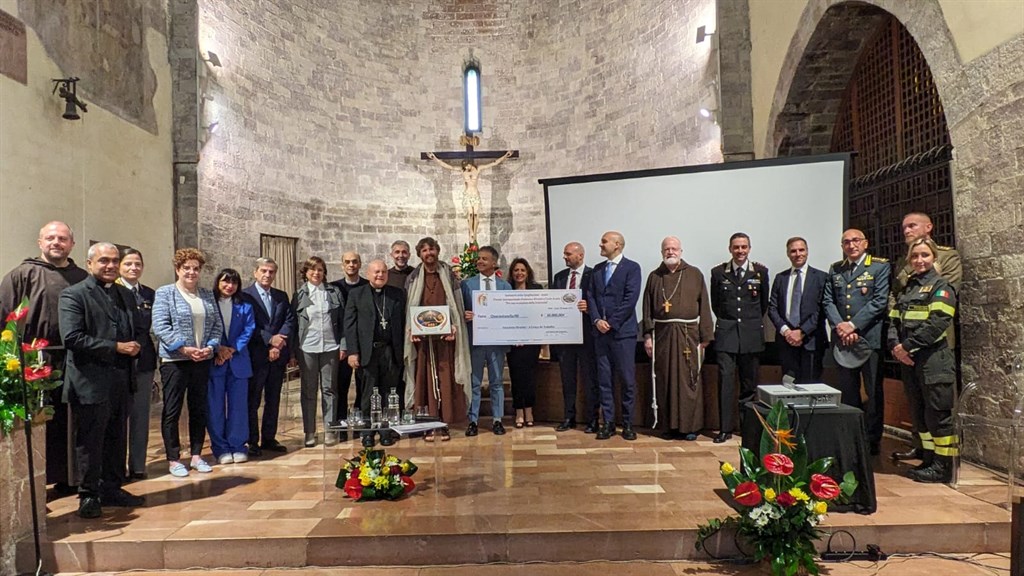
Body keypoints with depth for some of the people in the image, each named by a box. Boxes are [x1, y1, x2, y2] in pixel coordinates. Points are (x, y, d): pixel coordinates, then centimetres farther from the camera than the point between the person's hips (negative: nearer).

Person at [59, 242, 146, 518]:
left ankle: (112, 489, 27)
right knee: (89, 441, 4)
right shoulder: (73, 295, -6)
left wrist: (135, 345, -4)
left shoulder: (126, 295, 14)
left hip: (121, 381, 6)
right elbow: (72, 338, -17)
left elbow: (139, 331, 18)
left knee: (117, 439, 15)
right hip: (90, 382, -6)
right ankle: (88, 495, 18)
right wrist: (116, 347, -18)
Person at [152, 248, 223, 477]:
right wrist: (184, 348, -18)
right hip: (175, 361, -5)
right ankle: (173, 459, 14)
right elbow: (160, 326, -12)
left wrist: (211, 346, -8)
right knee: (172, 411, 4)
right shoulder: (165, 293, -3)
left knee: (199, 409, 11)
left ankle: (196, 455, 22)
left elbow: (217, 325, 9)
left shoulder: (207, 295, 11)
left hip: (203, 361, 5)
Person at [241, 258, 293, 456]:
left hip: (278, 355, 5)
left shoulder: (282, 296, 12)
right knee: (252, 400, 3)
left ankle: (269, 439, 21)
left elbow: (289, 321, 4)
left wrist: (278, 344, -10)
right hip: (255, 356, -5)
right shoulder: (245, 295, -3)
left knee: (273, 400, 11)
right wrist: (270, 339, -16)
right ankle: (252, 442, 11)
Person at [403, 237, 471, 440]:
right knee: (424, 379, 2)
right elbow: (408, 308, 8)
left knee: (445, 379, -1)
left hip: (445, 335, -1)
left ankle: (444, 423, 8)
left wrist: (454, 326, -9)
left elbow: (456, 304, 4)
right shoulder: (414, 278, 8)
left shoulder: (449, 275, 6)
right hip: (422, 337, 1)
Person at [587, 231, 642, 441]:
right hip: (601, 331, 5)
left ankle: (628, 423, 11)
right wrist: (597, 320, -7)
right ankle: (608, 422, 14)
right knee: (604, 379, 6)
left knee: (628, 379, 0)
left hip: (623, 331, -5)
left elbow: (631, 299, -10)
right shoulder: (597, 269, 16)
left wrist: (611, 323, -12)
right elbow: (590, 296, 9)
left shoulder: (631, 267, -1)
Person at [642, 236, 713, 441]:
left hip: (688, 334, -1)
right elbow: (647, 309, 8)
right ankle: (668, 425, 15)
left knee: (689, 380, 1)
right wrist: (647, 336, 0)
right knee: (664, 381, 5)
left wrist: (705, 337, -3)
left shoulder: (695, 275, 6)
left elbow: (704, 307, 3)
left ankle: (690, 425, 11)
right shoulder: (654, 277, 10)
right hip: (662, 334, 2)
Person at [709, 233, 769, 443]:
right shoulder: (718, 272, 4)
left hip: (752, 333, 1)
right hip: (726, 332, 0)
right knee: (725, 379, -6)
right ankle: (725, 428, 0)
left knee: (750, 382, 7)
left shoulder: (760, 272, 3)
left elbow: (764, 302, 13)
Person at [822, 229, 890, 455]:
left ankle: (872, 440, 14)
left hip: (870, 338, -4)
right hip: (842, 340, 4)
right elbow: (827, 301, 8)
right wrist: (840, 326, -8)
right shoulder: (835, 269, 14)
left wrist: (853, 325, -14)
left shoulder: (880, 266, 0)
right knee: (848, 392, 10)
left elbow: (880, 301, -10)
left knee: (873, 392, 4)